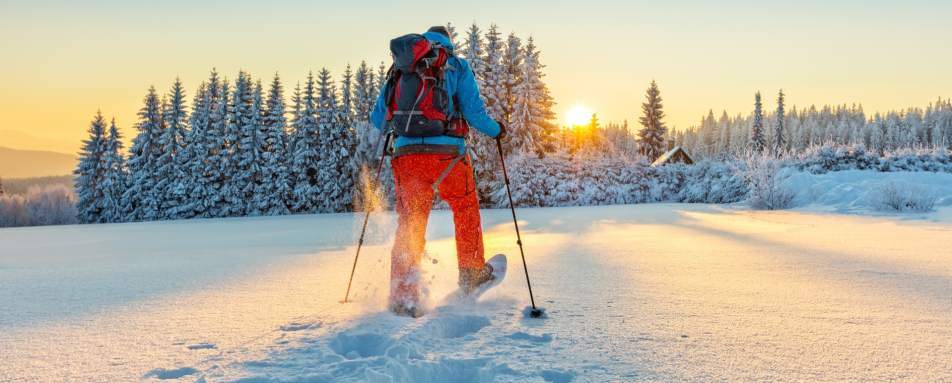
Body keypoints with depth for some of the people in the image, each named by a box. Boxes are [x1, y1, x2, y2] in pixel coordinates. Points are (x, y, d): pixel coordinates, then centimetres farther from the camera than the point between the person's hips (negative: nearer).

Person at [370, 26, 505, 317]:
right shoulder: (457, 67, 8)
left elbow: (378, 119, 15)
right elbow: (474, 112, -1)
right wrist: (496, 130, 19)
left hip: (406, 154, 2)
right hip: (447, 153, -2)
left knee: (409, 226, 7)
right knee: (466, 209, 22)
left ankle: (403, 297, 1)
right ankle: (472, 273, 33)